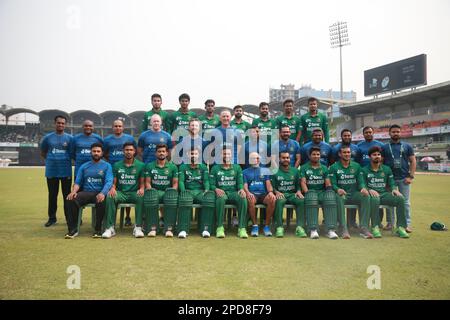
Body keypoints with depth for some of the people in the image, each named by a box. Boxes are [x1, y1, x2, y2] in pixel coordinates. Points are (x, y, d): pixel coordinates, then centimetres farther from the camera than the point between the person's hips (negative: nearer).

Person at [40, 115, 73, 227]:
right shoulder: (47, 137, 6)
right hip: (51, 171, 2)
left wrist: (66, 159, -6)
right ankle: (52, 218, 19)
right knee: (52, 195, 9)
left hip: (66, 171, -1)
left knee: (67, 195, 5)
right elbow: (42, 153, 16)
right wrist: (52, 159, 6)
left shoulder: (70, 138, 2)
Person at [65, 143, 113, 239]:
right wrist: (74, 191, -12)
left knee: (101, 201, -37)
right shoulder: (84, 166, 17)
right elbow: (77, 182, 12)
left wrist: (103, 193, -27)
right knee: (71, 200, -27)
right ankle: (73, 229, -17)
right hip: (86, 192, 3)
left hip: (99, 193, -3)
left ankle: (98, 229, -20)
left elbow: (109, 182, -7)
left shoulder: (107, 166, 7)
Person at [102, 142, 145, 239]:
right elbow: (114, 182, 9)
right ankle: (110, 227, -26)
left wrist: (141, 189, -17)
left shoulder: (140, 165, 7)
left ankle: (138, 227, -29)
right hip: (120, 192, 1)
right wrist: (112, 188, -15)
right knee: (110, 197, -31)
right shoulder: (117, 165, 11)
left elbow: (142, 182, 6)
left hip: (134, 192, -1)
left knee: (141, 197, -35)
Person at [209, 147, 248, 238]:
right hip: (221, 192, -1)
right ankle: (220, 228, -33)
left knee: (243, 198, -33)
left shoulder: (237, 168, 17)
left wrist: (241, 189, -15)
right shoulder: (215, 168, 13)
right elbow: (211, 184, 7)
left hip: (234, 192, 1)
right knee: (221, 198, -38)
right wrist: (216, 189, -16)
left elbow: (240, 182, 9)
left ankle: (242, 228, -30)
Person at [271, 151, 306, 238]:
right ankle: (279, 227, -34)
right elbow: (272, 186, 3)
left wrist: (299, 191, -6)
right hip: (280, 194, -2)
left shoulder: (295, 171, 19)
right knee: (279, 201, -38)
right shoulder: (275, 171, 9)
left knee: (301, 200, -30)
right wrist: (276, 192, -16)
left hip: (292, 194, 3)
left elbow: (299, 185, 16)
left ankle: (300, 227, -31)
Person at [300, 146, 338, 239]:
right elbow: (303, 182, 0)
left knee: (330, 198, -33)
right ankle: (313, 230, -41)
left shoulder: (324, 168, 21)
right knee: (311, 199, -39)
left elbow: (328, 183, 12)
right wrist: (307, 193, -17)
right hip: (310, 191, -2)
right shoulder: (304, 168, 12)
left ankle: (331, 230, -38)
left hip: (322, 191, 2)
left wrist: (329, 189, -10)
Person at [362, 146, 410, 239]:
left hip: (384, 194, 4)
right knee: (375, 198, -39)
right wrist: (370, 190, -20)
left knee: (400, 198, -24)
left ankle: (401, 227, -20)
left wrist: (394, 189, -8)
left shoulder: (387, 169, 19)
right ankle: (375, 227, -34)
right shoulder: (364, 170, 7)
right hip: (372, 194, -4)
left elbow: (392, 183, 15)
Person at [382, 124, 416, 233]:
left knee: (405, 201, 4)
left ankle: (407, 224, 10)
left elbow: (413, 161, 5)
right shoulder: (384, 147, 6)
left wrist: (411, 176, -5)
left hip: (404, 178, 0)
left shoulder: (407, 146, 8)